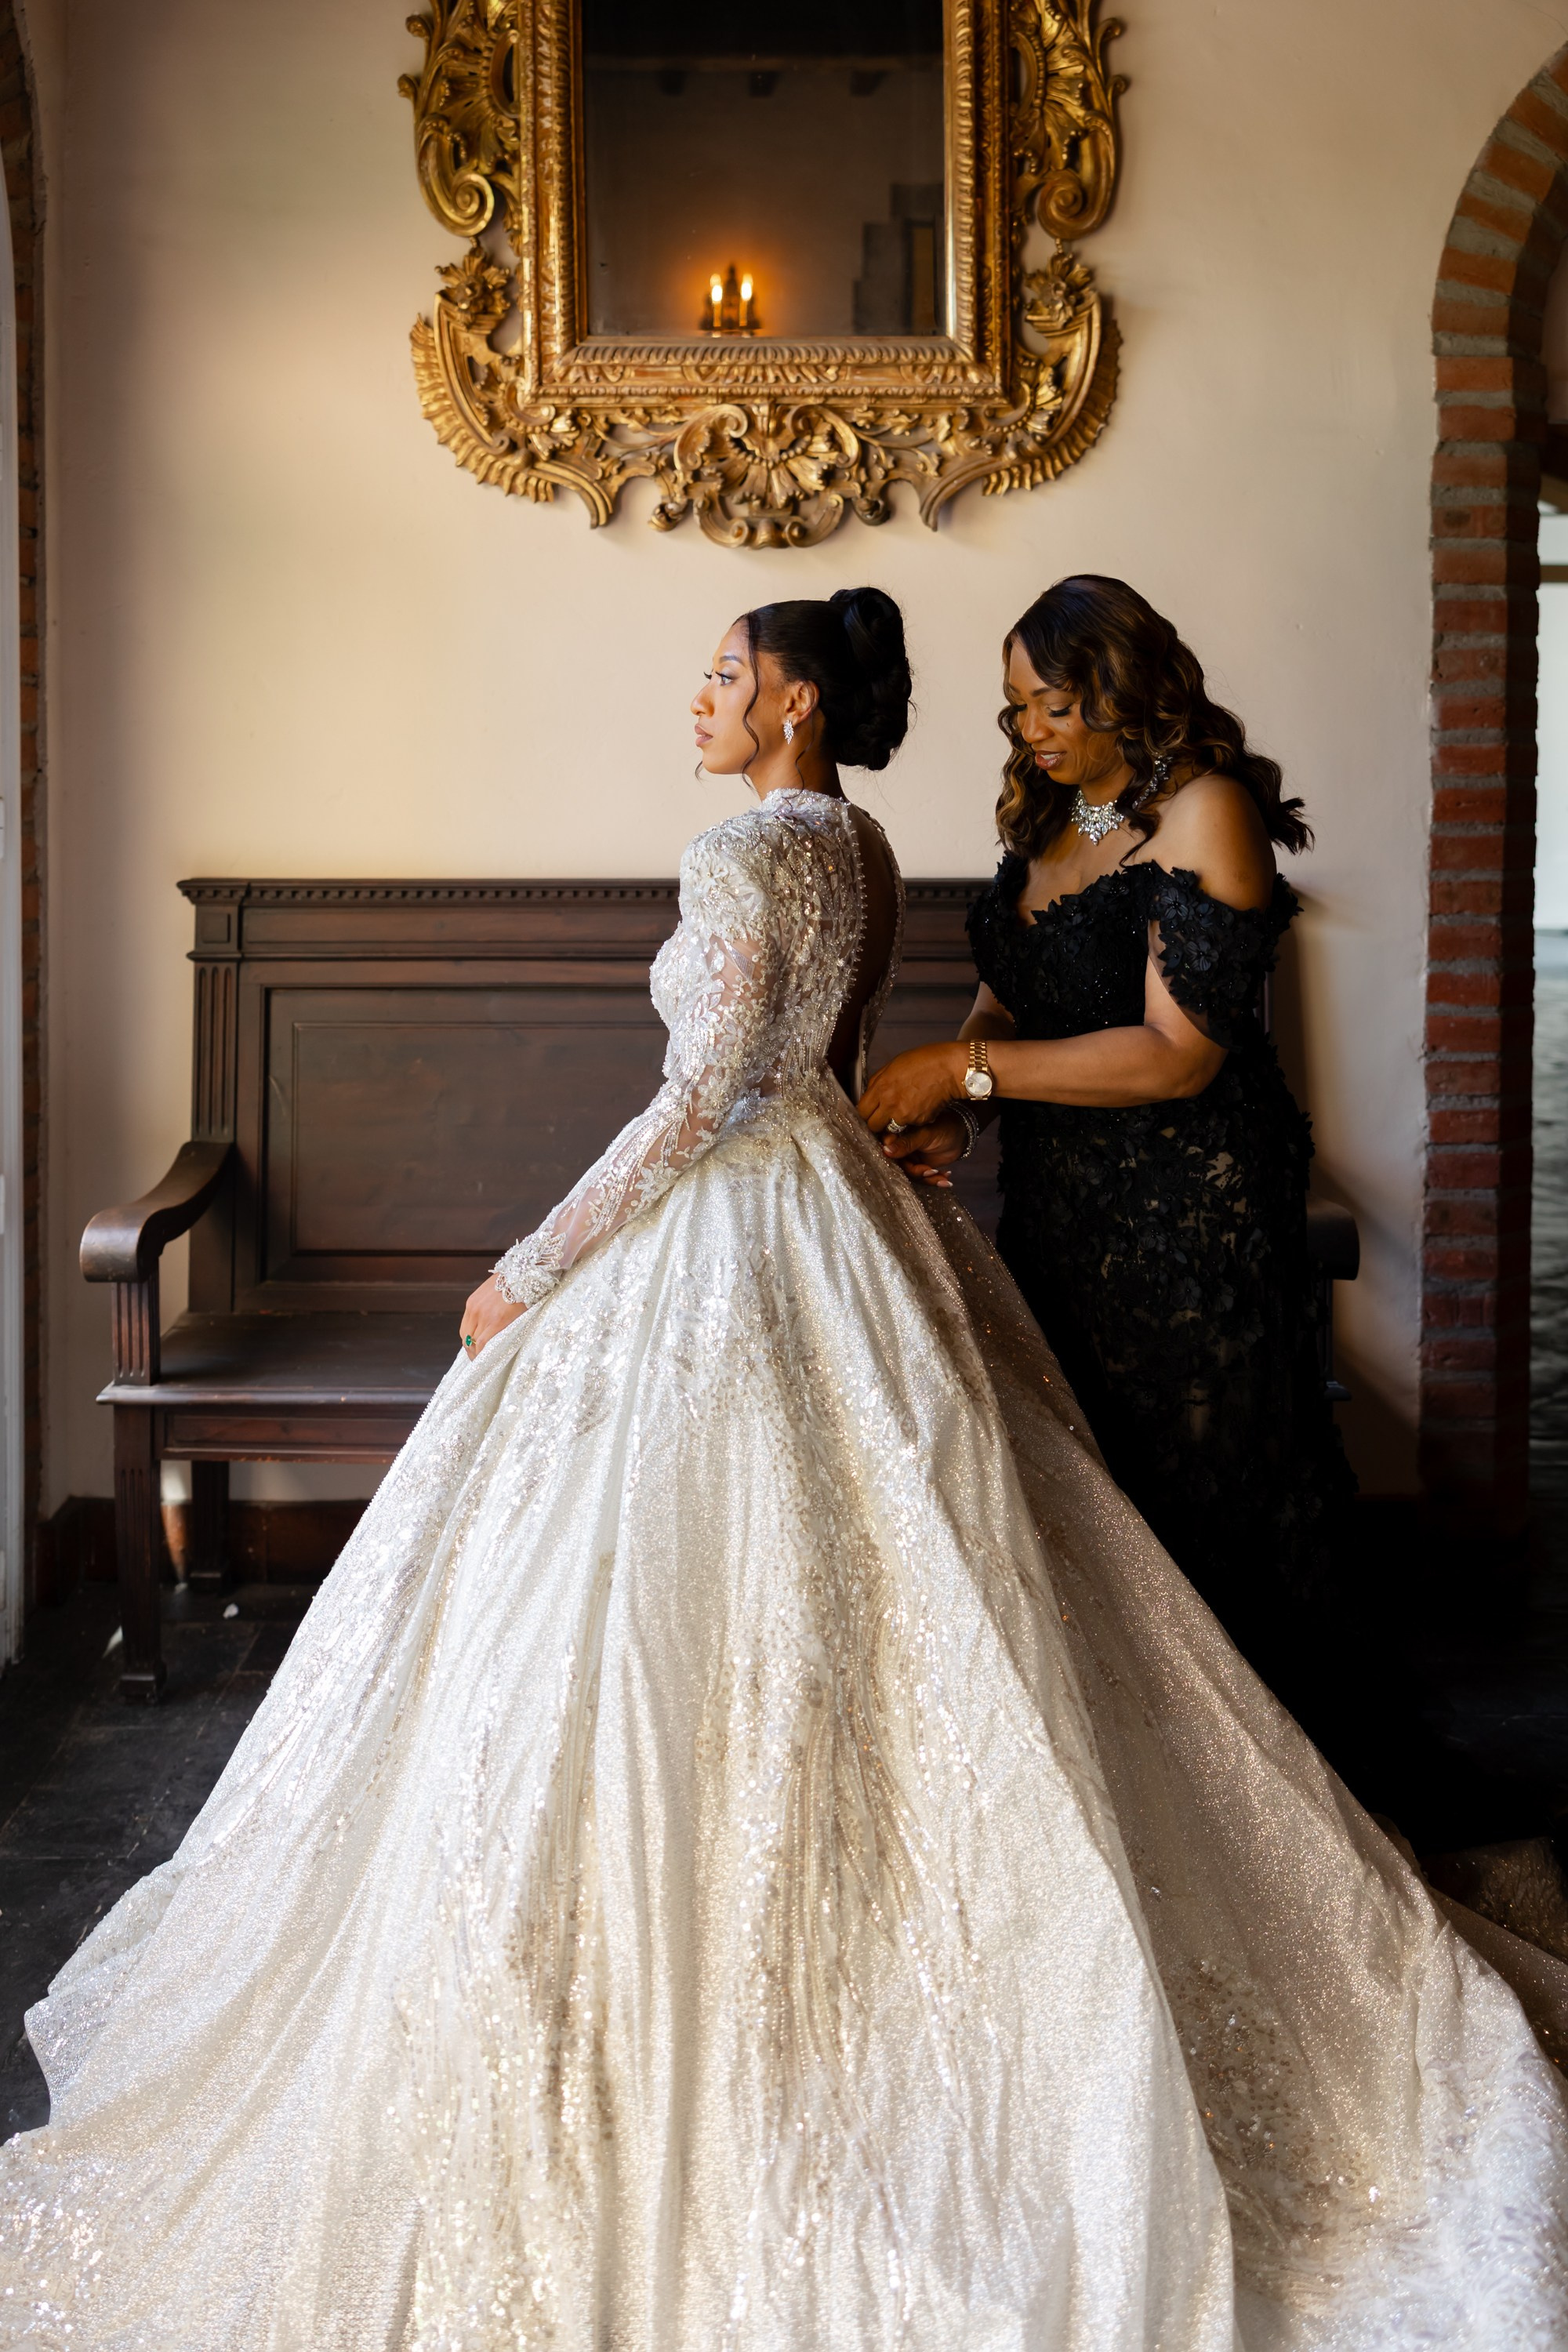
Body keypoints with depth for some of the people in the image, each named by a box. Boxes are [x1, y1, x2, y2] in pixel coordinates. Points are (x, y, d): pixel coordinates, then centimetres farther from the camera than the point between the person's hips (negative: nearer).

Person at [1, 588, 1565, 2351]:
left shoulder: (746, 854, -17)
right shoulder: (860, 848, 11)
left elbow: (703, 1100, -21)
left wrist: (533, 1269, -15)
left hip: (731, 1225, -10)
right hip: (832, 1199, 10)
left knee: (688, 1595, -2)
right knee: (873, 1591, 15)